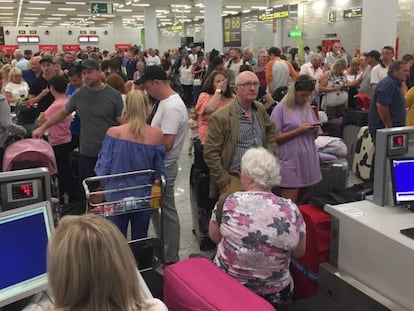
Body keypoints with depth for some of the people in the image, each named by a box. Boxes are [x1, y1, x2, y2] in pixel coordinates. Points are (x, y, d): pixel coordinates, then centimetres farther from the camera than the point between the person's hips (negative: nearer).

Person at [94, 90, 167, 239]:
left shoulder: (113, 133, -15)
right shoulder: (156, 135, -11)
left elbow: (103, 167, -9)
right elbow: (159, 170, -2)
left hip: (117, 197, -1)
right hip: (144, 196, 1)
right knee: (140, 240, 17)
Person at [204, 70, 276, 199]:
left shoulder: (260, 109, 7)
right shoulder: (220, 117, -13)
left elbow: (271, 129, 26)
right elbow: (210, 153, -13)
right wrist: (225, 182, -13)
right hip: (234, 180, -5)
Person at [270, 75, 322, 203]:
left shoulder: (308, 108, 13)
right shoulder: (281, 109, -5)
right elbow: (275, 138, -10)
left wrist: (315, 130, -4)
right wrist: (299, 130, -14)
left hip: (309, 162, 6)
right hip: (290, 163, -6)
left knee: (304, 204, 12)